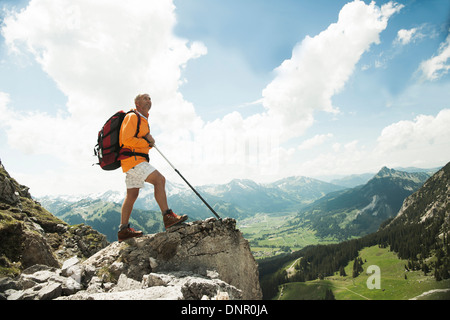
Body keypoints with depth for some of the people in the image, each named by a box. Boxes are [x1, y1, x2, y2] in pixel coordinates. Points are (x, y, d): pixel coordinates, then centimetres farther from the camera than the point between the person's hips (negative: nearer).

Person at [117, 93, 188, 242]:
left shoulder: (143, 120, 23)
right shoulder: (132, 117, -8)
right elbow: (127, 140, -18)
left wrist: (149, 139, 1)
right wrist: (147, 142, -11)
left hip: (137, 161, 10)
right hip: (132, 159, -10)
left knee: (132, 194, 10)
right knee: (159, 179, -22)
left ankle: (123, 230, 16)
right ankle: (168, 217, -24)